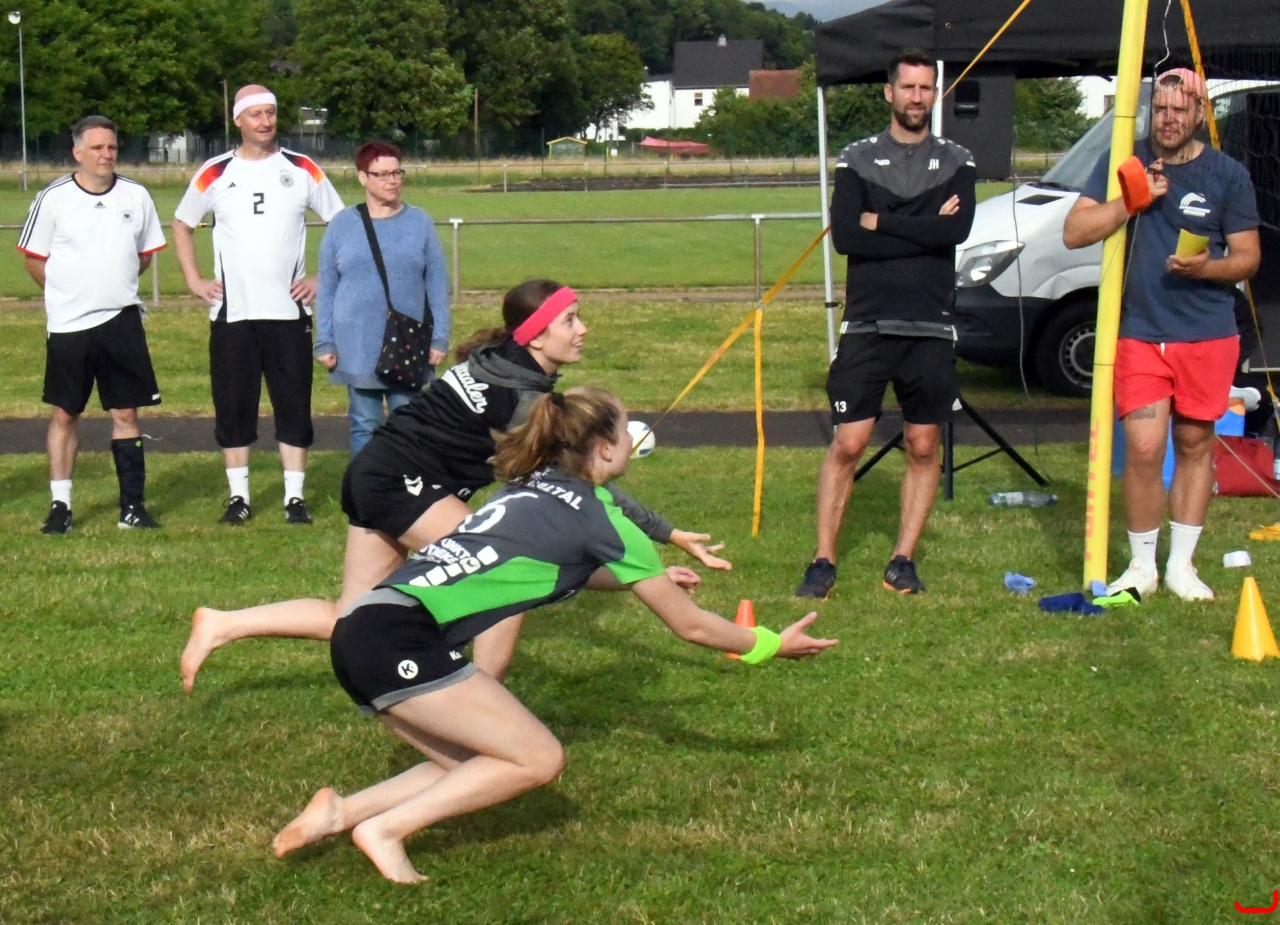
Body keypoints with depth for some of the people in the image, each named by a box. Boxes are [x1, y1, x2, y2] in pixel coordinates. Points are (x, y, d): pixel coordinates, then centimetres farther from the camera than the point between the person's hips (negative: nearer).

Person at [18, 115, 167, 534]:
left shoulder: (136, 196, 3)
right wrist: (70, 294, 3)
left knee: (126, 412, 4)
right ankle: (60, 504, 12)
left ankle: (132, 504, 9)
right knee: (64, 414, 4)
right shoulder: (53, 198, -5)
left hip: (123, 322, 2)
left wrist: (114, 284, 10)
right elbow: (34, 259, 3)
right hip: (68, 326, -2)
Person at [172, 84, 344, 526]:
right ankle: (238, 497, 11)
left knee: (294, 404, 0)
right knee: (233, 406, 2)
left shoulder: (302, 170, 2)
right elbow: (182, 224, 15)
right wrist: (194, 279, 5)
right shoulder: (215, 173, 3)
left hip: (288, 310, 0)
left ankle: (295, 497, 5)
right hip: (231, 311, 1)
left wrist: (323, 278, -1)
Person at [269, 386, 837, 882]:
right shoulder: (598, 518, -1)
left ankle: (341, 813, 6)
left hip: (362, 631, 9)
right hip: (398, 640, -8)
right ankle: (385, 829, -5)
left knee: (480, 767, 14)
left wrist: (645, 577, 53)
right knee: (537, 759, -3)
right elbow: (688, 624, 8)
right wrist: (771, 646, 21)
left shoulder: (531, 489, 21)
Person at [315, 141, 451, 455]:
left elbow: (437, 286, 4)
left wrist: (440, 338, -1)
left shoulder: (420, 222, 4)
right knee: (364, 425, 6)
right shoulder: (341, 225, 3)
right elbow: (326, 289, 5)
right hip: (357, 348, 0)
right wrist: (325, 343, 1)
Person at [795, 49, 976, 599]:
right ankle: (823, 563, 0)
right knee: (847, 445, -5)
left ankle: (903, 561, 14)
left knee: (923, 448, 5)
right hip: (867, 326, -2)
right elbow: (844, 236, -10)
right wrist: (922, 231, -11)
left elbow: (957, 230, -12)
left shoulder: (956, 162, 8)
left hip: (931, 328, 2)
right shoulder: (857, 159, 5)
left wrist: (883, 222, -9)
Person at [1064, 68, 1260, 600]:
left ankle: (1181, 566, 18)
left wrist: (1209, 267, -17)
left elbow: (1247, 257, 4)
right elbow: (1074, 232, -5)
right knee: (1143, 448, -8)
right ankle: (1141, 567, 7)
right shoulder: (1123, 165, 3)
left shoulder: (1228, 175, 2)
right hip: (1139, 332, -1)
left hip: (1208, 336, 1)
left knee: (1194, 444, 7)